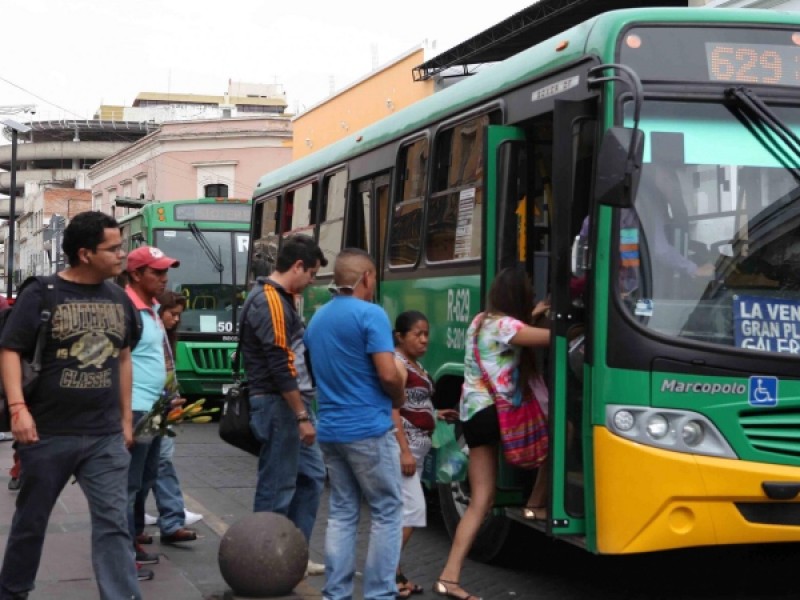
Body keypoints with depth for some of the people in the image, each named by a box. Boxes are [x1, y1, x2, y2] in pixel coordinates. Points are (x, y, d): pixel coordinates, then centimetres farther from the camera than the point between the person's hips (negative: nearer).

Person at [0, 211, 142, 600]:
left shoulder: (119, 299, 8)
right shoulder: (41, 294, -8)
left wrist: (126, 417, 15)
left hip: (106, 436, 3)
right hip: (48, 434, -3)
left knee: (113, 522, -2)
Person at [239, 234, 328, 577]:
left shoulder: (282, 298, 15)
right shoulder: (269, 302, -18)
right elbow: (280, 366, -23)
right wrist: (302, 416, -21)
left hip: (292, 401, 11)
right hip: (278, 405, -11)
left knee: (311, 475, 14)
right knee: (277, 485, -3)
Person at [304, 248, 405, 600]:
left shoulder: (317, 319, 12)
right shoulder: (370, 314, -12)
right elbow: (388, 374, -18)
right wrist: (399, 399, 1)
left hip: (330, 430, 7)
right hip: (368, 429, -7)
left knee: (342, 513, 11)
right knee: (386, 513, 2)